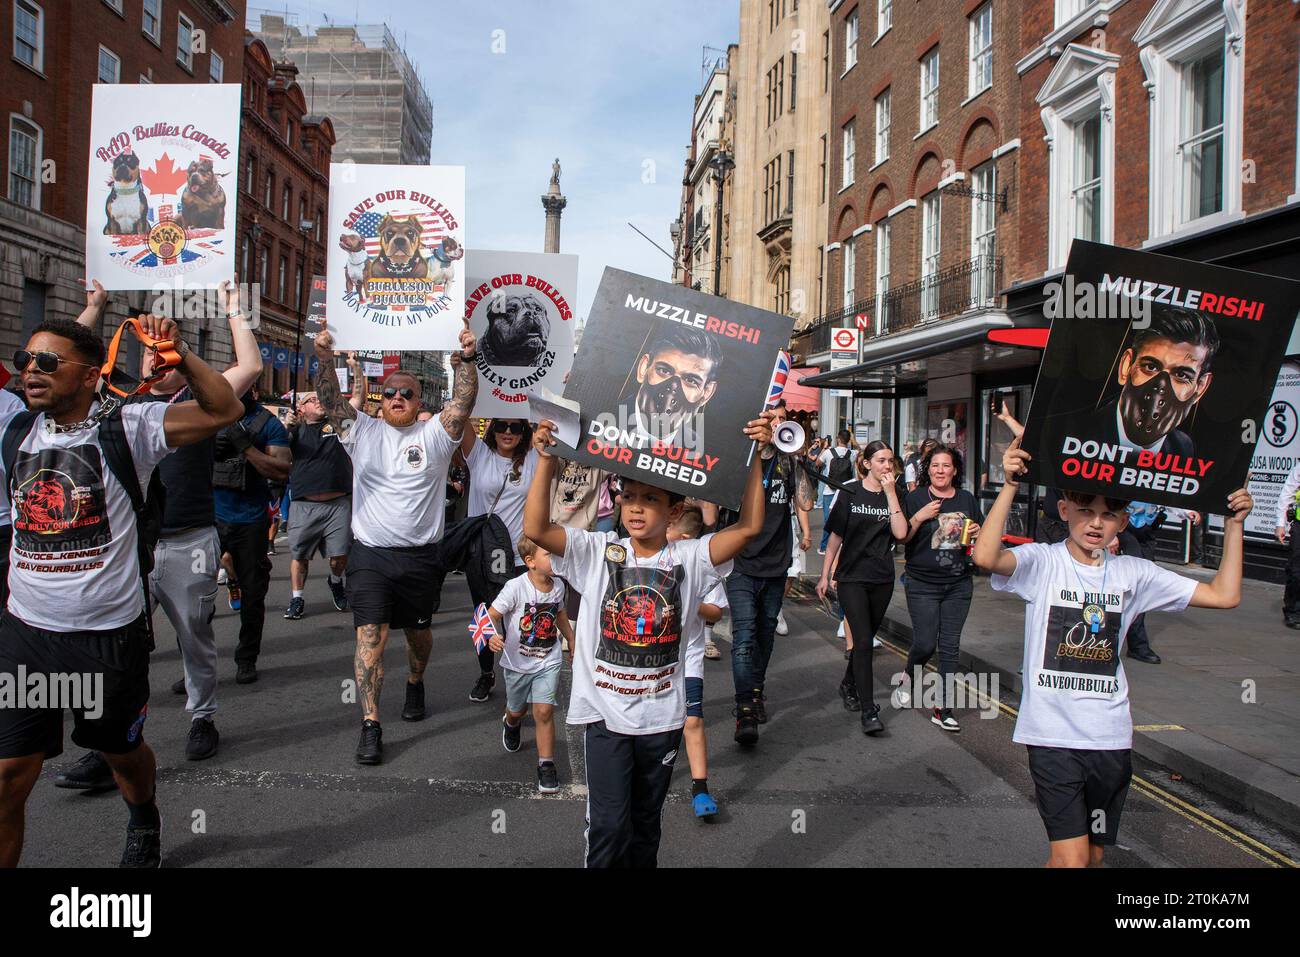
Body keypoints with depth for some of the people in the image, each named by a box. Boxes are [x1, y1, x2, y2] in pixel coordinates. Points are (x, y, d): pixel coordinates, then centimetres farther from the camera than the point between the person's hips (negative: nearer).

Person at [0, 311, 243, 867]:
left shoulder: (127, 427, -9)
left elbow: (225, 410, -14)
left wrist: (181, 354, -26)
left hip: (110, 634, -2)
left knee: (122, 750, 20)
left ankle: (144, 823, 50)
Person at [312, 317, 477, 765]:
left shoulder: (434, 435, 3)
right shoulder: (363, 431, 6)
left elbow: (463, 402, -11)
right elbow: (330, 400, -5)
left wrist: (465, 359, -24)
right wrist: (325, 357, -20)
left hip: (420, 557, 1)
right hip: (370, 555, 0)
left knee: (418, 633, 17)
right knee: (371, 637, -8)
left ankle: (415, 684, 45)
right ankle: (370, 726, -5)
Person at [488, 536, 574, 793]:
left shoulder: (558, 586, -7)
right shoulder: (516, 587, -23)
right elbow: (492, 615, -21)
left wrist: (572, 641, 22)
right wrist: (492, 636, -41)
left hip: (548, 661, 2)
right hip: (517, 662, -1)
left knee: (544, 711, -11)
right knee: (517, 710, 21)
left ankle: (546, 765, 4)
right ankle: (511, 724, 58)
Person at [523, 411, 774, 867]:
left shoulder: (688, 558, -5)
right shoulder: (599, 552, -6)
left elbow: (748, 526, -15)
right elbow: (535, 529, -17)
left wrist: (755, 457, -21)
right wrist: (546, 460, -25)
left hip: (662, 716, 2)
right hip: (604, 712, -2)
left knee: (645, 825, 19)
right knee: (609, 825, -4)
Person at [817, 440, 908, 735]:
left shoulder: (894, 496, 3)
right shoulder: (850, 494, -4)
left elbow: (901, 533, -13)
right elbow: (836, 537, 1)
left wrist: (890, 493, -14)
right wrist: (825, 575, 2)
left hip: (882, 579, 3)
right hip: (852, 578, -3)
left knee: (866, 639, 15)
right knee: (863, 641, -10)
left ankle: (849, 684, 40)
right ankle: (869, 712, -8)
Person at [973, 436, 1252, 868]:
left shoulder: (1132, 573, 5)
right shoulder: (1042, 562, -8)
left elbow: (1224, 594, 4)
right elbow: (986, 556, -29)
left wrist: (1233, 524, -1)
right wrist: (1010, 485, -32)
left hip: (1111, 737, 5)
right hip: (1053, 732, -5)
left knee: (1095, 854, 17)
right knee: (1071, 857, -10)